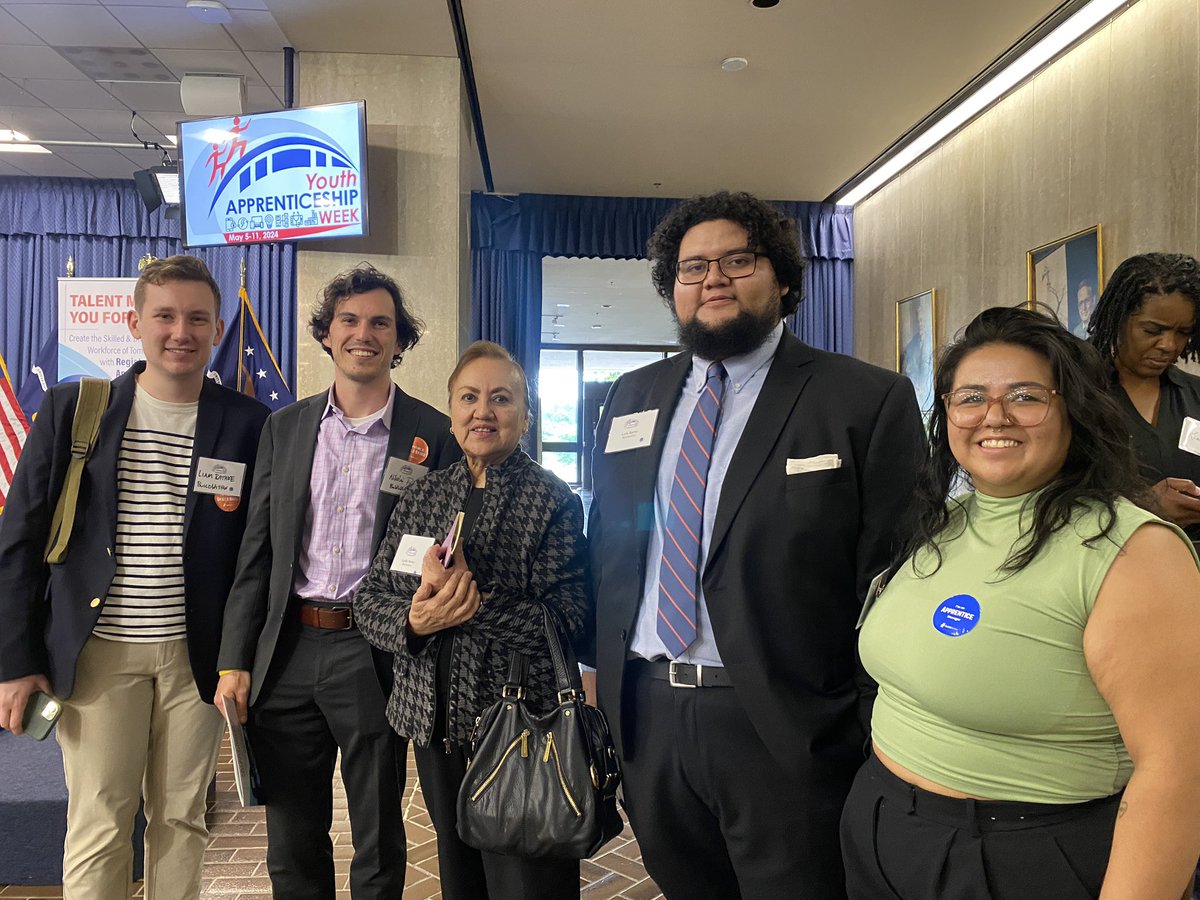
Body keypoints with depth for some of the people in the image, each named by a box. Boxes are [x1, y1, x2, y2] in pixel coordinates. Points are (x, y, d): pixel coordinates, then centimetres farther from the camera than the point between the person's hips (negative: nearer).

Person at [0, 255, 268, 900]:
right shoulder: (72, 410, 1)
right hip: (97, 650, 0)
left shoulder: (247, 424, -1)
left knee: (181, 822, 12)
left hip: (196, 654, 1)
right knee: (99, 828, 6)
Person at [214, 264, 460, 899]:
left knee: (378, 847, 13)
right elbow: (257, 552, 7)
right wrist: (235, 660, 3)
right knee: (291, 849, 17)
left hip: (376, 656, -3)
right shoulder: (285, 428, 8)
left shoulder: (433, 435, -2)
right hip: (287, 656, 3)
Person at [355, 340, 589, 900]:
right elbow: (370, 602, 4)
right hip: (434, 722, 5)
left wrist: (475, 598, -25)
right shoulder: (420, 497, 5)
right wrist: (413, 621, -17)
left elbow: (568, 623, -15)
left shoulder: (552, 501, -8)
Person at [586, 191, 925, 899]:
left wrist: (878, 747, -10)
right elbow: (604, 546, 12)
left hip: (790, 728, -4)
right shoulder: (631, 399, 8)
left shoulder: (870, 402, -8)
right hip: (646, 717, 5)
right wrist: (597, 672, 6)